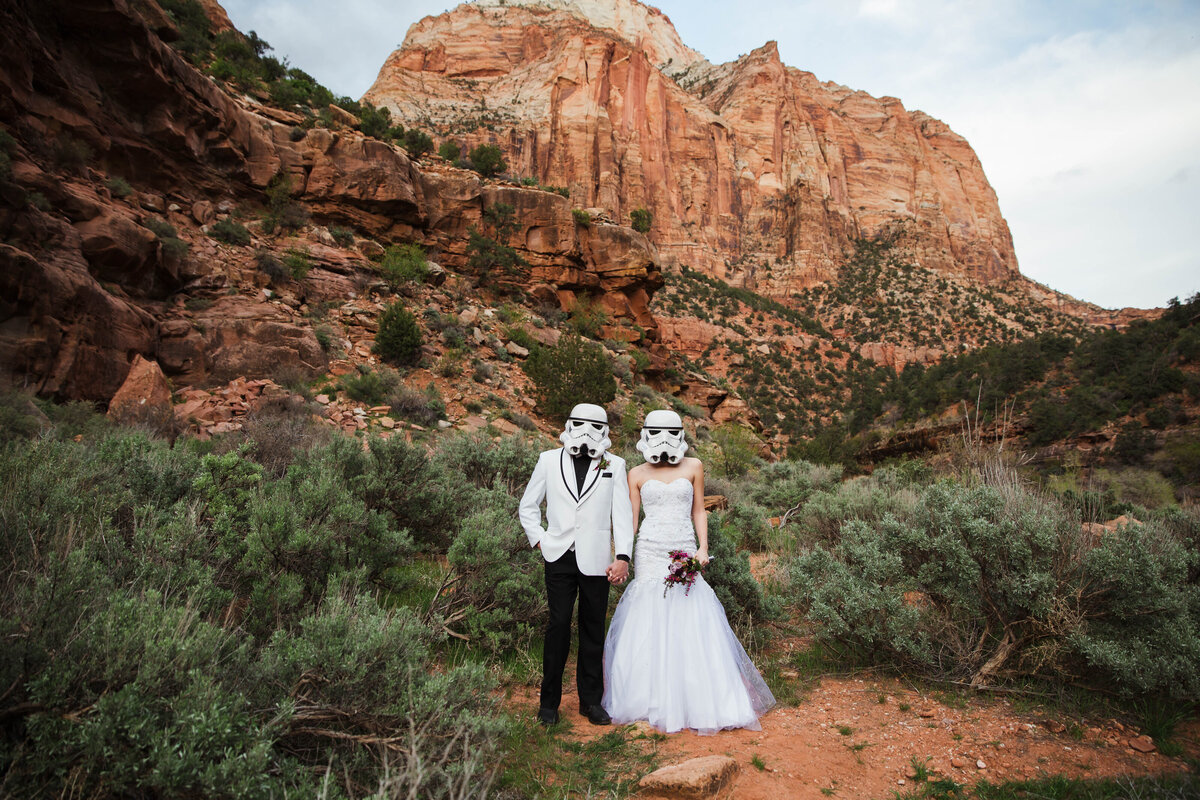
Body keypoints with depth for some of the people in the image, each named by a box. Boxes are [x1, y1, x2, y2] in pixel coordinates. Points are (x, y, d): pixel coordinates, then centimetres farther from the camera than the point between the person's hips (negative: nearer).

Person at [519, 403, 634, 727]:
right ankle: (549, 702, 14)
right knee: (559, 625, -1)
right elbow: (528, 506, 14)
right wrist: (539, 540, 3)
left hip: (596, 560, 1)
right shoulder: (549, 460, 6)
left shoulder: (615, 465, 6)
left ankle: (591, 700, 22)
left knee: (593, 630, 8)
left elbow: (622, 514, 2)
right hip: (559, 557, 0)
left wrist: (623, 557, -6)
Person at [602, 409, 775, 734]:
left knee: (691, 627, -1)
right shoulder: (637, 474, 5)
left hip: (684, 554, 0)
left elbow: (699, 512, 10)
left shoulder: (693, 467, 6)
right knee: (647, 626, 2)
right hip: (649, 555, 0)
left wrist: (703, 548, -2)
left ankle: (701, 702, 13)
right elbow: (630, 520, 5)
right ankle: (651, 700, 17)